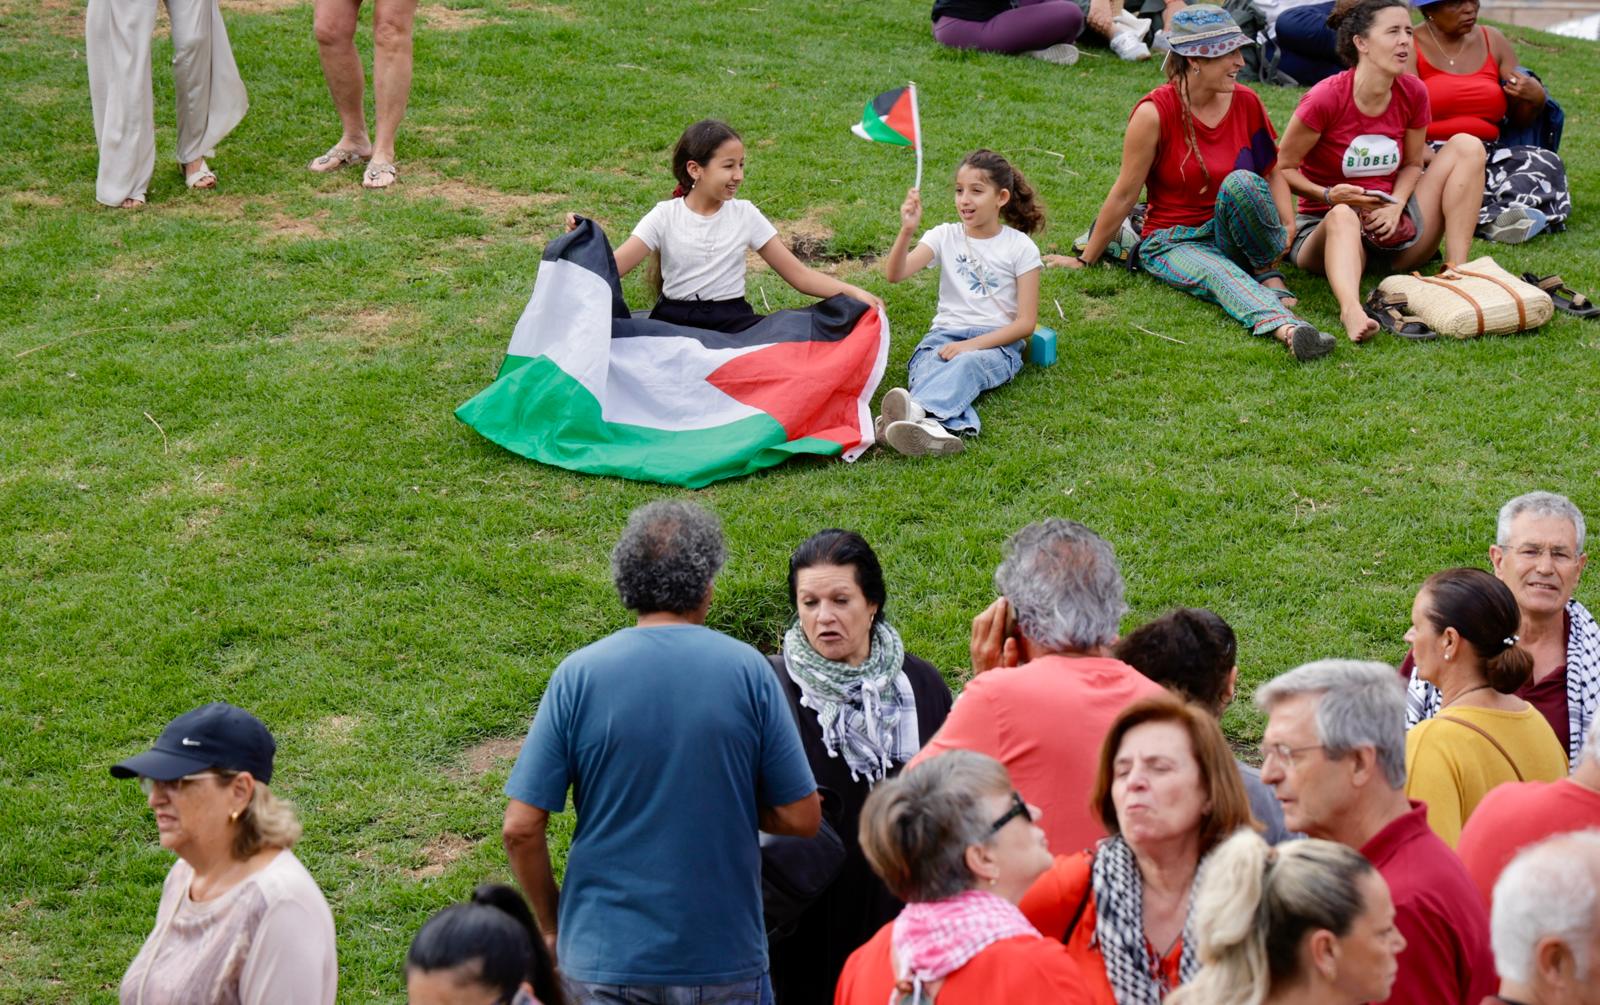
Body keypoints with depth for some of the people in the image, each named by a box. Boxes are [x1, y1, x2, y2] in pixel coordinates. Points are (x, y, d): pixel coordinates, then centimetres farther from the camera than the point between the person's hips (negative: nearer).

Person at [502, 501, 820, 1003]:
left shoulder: (579, 674, -7)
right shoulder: (747, 670, -7)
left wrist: (550, 925, 7)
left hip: (602, 957, 0)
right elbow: (801, 817, -4)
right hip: (725, 961, 0)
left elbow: (521, 827, -8)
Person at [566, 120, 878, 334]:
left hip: (733, 321, 1)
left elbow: (798, 274, 6)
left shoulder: (745, 215, 7)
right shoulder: (665, 217, 1)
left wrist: (851, 292, -7)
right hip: (674, 320, -1)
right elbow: (611, 268, -7)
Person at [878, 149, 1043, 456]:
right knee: (928, 364, -34)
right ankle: (932, 425, -68)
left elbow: (1026, 323, -2)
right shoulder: (946, 236, 11)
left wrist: (972, 344, -15)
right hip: (945, 335, 2)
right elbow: (895, 274, -5)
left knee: (967, 363, -38)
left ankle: (916, 408, -68)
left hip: (996, 343, -2)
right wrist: (907, 231, -22)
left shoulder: (1020, 247, 4)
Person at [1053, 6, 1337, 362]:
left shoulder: (1247, 103, -2)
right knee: (1219, 274, -36)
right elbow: (1124, 195, -7)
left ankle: (1269, 274, -12)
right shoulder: (1155, 112, -14)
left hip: (1234, 236, 3)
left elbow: (1273, 171, 9)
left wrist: (1288, 228, -8)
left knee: (1241, 183, -29)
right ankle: (1286, 326, -62)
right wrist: (1086, 260, -1)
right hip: (1173, 243, -3)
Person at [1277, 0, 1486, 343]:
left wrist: (1395, 206, -11)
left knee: (1466, 146, -8)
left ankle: (1456, 272, -20)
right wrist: (1328, 196, -24)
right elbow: (1281, 168, -8)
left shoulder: (1413, 94, -3)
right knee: (1343, 216, -42)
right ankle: (1351, 309, -70)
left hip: (1392, 229, 5)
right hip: (1326, 229, -5)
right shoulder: (1325, 99, -17)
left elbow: (1412, 164, 9)